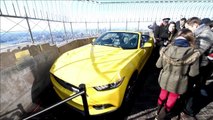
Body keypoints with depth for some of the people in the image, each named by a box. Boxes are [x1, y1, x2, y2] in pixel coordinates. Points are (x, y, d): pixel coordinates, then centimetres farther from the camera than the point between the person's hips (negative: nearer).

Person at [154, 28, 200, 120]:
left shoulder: (165, 49, -17)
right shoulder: (193, 54, -22)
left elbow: (158, 65, -5)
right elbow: (193, 73, -12)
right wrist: (184, 68, 6)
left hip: (164, 79, 3)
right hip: (178, 83, -2)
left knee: (163, 94, 28)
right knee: (171, 100, 21)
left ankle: (159, 112, 52)